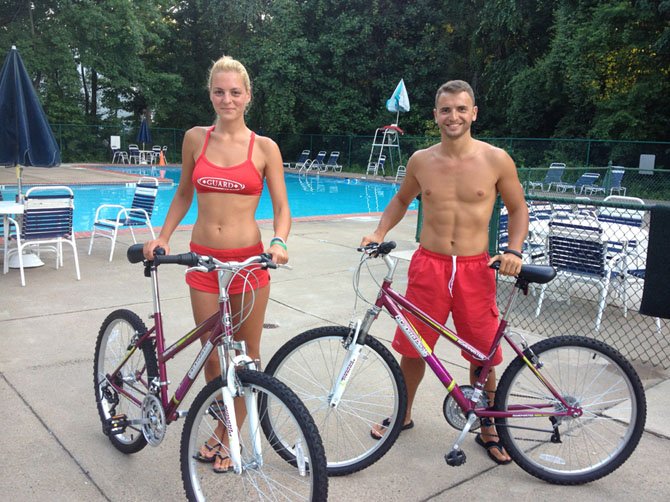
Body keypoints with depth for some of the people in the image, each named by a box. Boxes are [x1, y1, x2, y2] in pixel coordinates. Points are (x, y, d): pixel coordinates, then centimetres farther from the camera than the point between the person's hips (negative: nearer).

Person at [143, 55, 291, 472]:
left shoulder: (265, 148, -1)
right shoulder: (196, 139, 5)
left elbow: (281, 207, 1)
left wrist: (279, 241, -17)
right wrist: (163, 236, 9)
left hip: (249, 259, -2)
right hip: (203, 258, 2)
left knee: (247, 354, 7)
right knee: (209, 353, 10)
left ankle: (229, 434, 26)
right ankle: (223, 425, 35)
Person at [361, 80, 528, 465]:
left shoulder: (496, 160, -4)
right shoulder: (421, 161, 2)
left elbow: (518, 209, 6)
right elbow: (402, 199, 18)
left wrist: (514, 251, -8)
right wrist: (379, 233, 4)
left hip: (475, 269, -1)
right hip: (428, 265, 2)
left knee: (483, 353, 8)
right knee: (412, 347, 10)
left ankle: (487, 427, 31)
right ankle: (404, 414, 35)